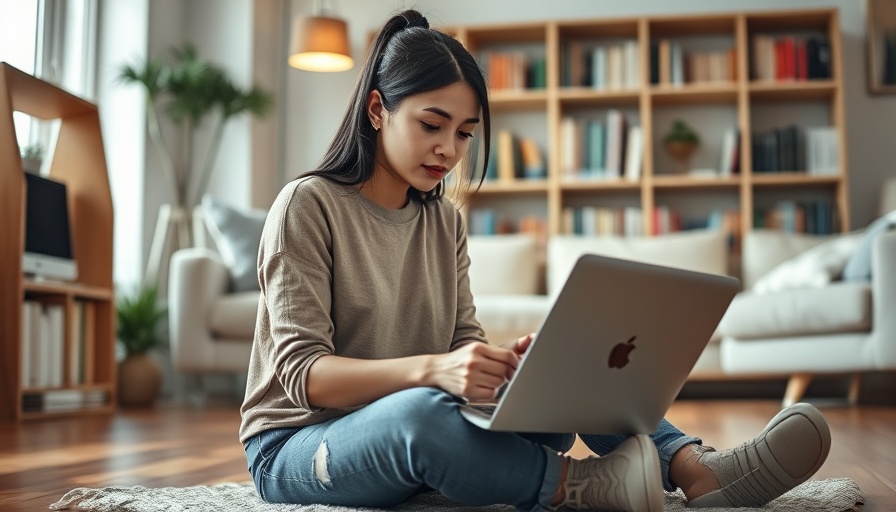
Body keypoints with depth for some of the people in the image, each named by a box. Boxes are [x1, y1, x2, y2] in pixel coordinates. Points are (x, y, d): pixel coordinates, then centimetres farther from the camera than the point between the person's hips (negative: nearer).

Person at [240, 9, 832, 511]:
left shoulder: (445, 220, 8)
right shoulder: (309, 205, -11)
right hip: (296, 444, -5)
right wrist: (431, 369, -36)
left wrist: (500, 361, -23)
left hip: (419, 428, 6)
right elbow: (301, 372, -19)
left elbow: (463, 343, 2)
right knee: (421, 413, -40)